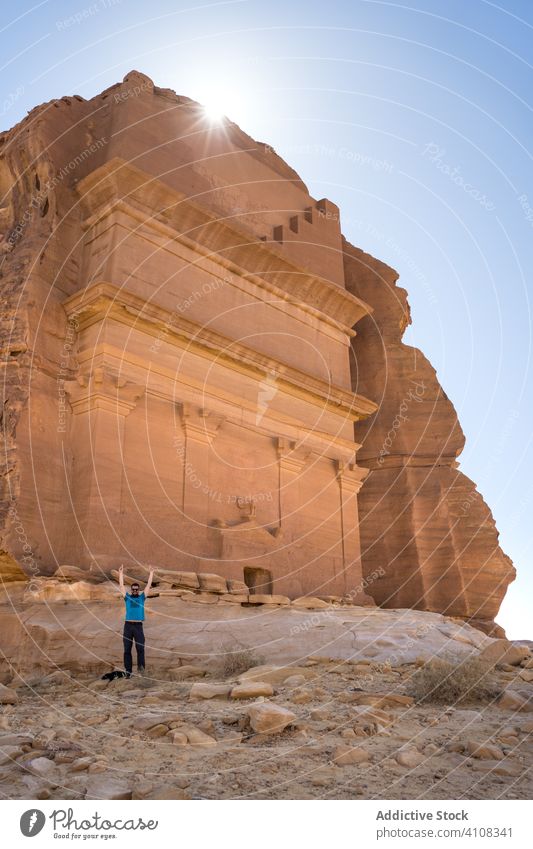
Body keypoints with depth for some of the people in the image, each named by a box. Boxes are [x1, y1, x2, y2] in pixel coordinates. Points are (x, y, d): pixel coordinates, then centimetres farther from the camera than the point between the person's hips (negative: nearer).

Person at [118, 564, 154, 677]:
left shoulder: (142, 597, 11)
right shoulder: (127, 597, 12)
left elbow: (148, 585, 9)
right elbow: (121, 585, 9)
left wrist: (151, 574, 7)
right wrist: (121, 573, 6)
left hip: (138, 626, -1)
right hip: (128, 625, 1)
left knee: (140, 647, -17)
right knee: (127, 650, 2)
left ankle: (141, 666, -19)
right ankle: (128, 671, 7)